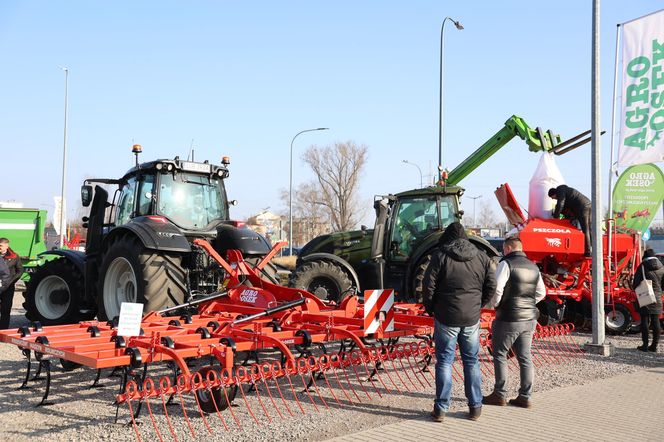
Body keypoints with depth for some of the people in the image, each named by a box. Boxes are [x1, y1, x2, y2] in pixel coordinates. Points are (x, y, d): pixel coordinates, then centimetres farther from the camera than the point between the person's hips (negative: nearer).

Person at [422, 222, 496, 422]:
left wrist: (430, 308, 5)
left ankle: (441, 408, 5)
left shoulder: (440, 255, -6)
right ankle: (475, 407, 18)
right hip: (471, 318, 3)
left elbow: (429, 284, -9)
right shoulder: (481, 257, 5)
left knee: (444, 361, 4)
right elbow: (491, 286, 5)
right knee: (471, 361, 13)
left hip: (446, 317, -3)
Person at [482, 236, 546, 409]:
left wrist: (494, 305, -1)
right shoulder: (533, 267, 10)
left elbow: (496, 290, -18)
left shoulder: (506, 264, -12)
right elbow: (541, 293, 17)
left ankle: (500, 395, 11)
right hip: (529, 319, 6)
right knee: (525, 357, 10)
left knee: (500, 355, 7)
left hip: (508, 318, -6)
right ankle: (525, 397, 14)